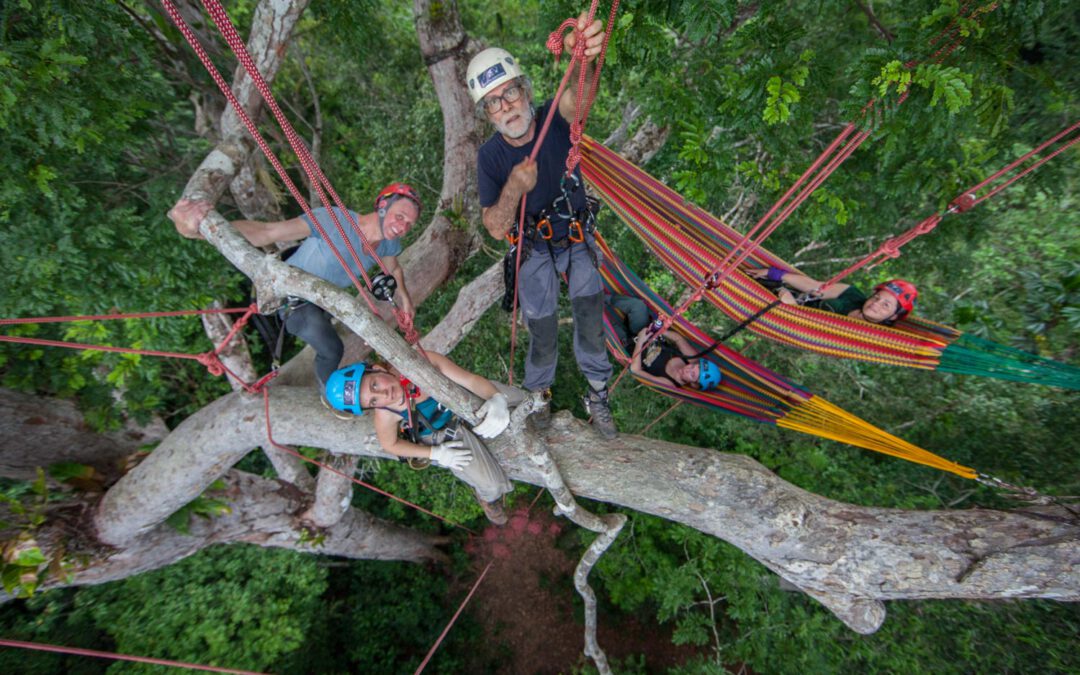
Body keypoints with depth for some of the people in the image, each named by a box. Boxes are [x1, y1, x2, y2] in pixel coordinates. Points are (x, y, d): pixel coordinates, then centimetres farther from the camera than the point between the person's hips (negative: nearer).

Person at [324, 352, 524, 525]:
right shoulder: (384, 415, -31)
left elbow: (472, 379, -32)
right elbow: (391, 445, -11)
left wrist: (497, 399, -51)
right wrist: (436, 453, -16)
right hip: (444, 435, -2)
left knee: (519, 396, 11)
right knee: (492, 487, -9)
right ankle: (488, 495, 31)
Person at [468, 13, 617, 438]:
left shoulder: (555, 119, -19)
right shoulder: (490, 157, -16)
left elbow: (576, 97, -44)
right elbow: (495, 229, -18)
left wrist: (583, 59, -68)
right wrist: (514, 189, -38)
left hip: (580, 242, 1)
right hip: (535, 252, 0)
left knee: (591, 321, 3)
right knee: (543, 335, 8)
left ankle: (597, 397, 27)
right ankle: (537, 394, 37)